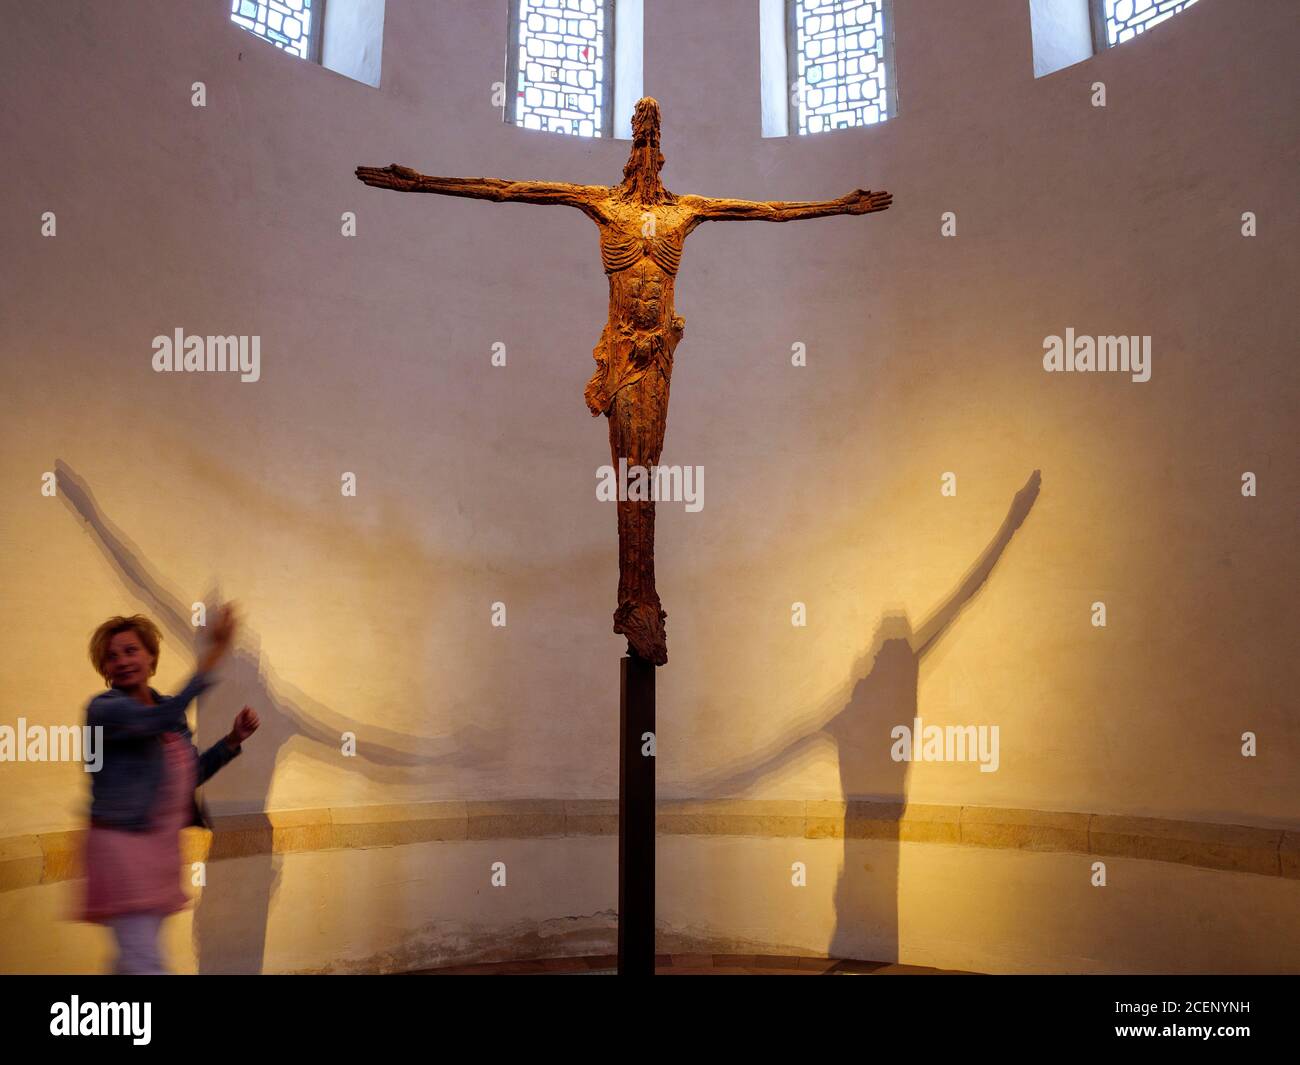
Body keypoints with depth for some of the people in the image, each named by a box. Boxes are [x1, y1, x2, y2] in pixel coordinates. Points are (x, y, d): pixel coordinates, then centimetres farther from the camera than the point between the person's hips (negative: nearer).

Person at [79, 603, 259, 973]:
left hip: (162, 846, 8)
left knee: (133, 960, 21)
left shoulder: (165, 708, 10)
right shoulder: (104, 708, -13)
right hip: (122, 844, -8)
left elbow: (192, 773, 17)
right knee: (145, 964, -8)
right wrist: (215, 653, -39)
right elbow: (162, 720, -33)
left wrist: (234, 739, 1)